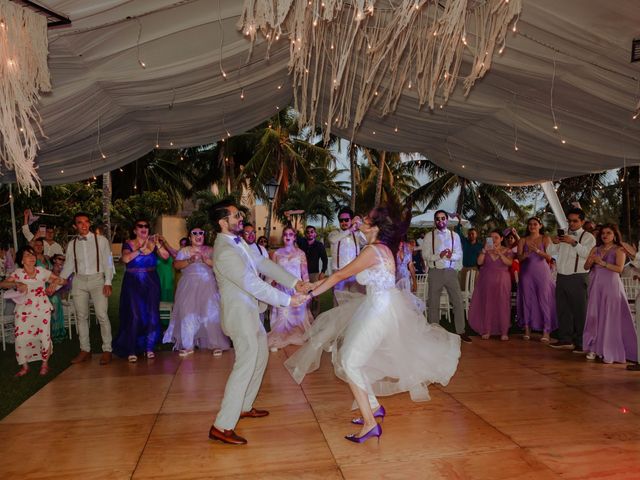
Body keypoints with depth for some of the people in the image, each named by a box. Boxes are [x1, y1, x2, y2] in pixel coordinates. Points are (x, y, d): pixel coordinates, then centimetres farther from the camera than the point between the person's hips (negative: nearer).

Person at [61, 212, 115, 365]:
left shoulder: (101, 240, 0)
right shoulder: (71, 244, 9)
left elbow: (108, 262, -2)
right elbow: (68, 266, 10)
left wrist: (108, 282, -9)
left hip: (97, 279, -4)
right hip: (79, 281, 4)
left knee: (102, 315, -9)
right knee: (81, 316, 8)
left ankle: (107, 350, 1)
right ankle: (85, 350, 18)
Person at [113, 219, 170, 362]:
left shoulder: (153, 243, 5)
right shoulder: (128, 244, 0)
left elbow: (166, 256, -8)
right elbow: (126, 259, -18)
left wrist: (158, 244, -22)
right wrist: (142, 249, -24)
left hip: (151, 283, 2)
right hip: (133, 283, -2)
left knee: (152, 315, 1)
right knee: (134, 316, -7)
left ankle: (149, 347, 11)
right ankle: (131, 350, 1)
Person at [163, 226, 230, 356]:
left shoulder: (210, 250, 13)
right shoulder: (184, 251, 14)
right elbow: (176, 265, -1)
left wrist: (207, 260, -15)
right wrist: (190, 260, -15)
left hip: (207, 285, -1)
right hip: (189, 286, 1)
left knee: (211, 312, -8)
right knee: (188, 313, -2)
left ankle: (216, 344, -1)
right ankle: (188, 345, 9)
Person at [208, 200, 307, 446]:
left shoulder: (238, 242, 6)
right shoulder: (225, 252, -24)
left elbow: (263, 263, 5)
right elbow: (253, 285, -26)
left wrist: (294, 282, -3)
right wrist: (287, 300, -20)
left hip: (249, 311, 10)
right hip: (239, 313, -10)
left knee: (260, 356, 20)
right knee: (246, 365, -8)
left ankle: (244, 407, 35)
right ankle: (222, 426, -1)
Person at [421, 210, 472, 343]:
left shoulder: (454, 235, 7)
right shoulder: (429, 236, 1)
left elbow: (459, 254, 4)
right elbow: (425, 255, -5)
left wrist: (452, 256, -18)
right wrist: (439, 255, -21)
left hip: (451, 271, 1)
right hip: (435, 272, -1)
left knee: (458, 301, 0)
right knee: (434, 303, 6)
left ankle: (461, 331, 11)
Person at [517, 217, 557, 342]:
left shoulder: (545, 239, 4)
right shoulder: (523, 240, 8)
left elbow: (549, 256, -6)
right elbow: (519, 258, 1)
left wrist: (537, 251, -22)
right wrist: (526, 254, -20)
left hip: (542, 272, -2)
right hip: (526, 272, 2)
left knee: (544, 299, -5)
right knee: (527, 299, 2)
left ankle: (546, 331, -2)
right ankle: (527, 329, 7)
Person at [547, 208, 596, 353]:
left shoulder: (588, 237, 2)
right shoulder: (563, 235, 18)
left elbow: (587, 253, -16)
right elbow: (551, 252, 12)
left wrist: (574, 243, -24)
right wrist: (554, 243, -7)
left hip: (578, 278, -5)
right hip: (561, 277, 6)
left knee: (579, 311, -2)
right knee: (562, 309, 9)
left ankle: (580, 343, 5)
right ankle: (565, 340, 18)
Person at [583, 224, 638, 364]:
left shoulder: (618, 249, 2)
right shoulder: (595, 249, 14)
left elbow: (619, 268, -10)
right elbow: (586, 266, 8)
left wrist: (602, 263, -15)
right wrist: (591, 261, -11)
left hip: (611, 285, -3)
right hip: (595, 285, 4)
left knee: (609, 318, -3)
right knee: (593, 316, 1)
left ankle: (609, 352, 5)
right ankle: (594, 348, 9)